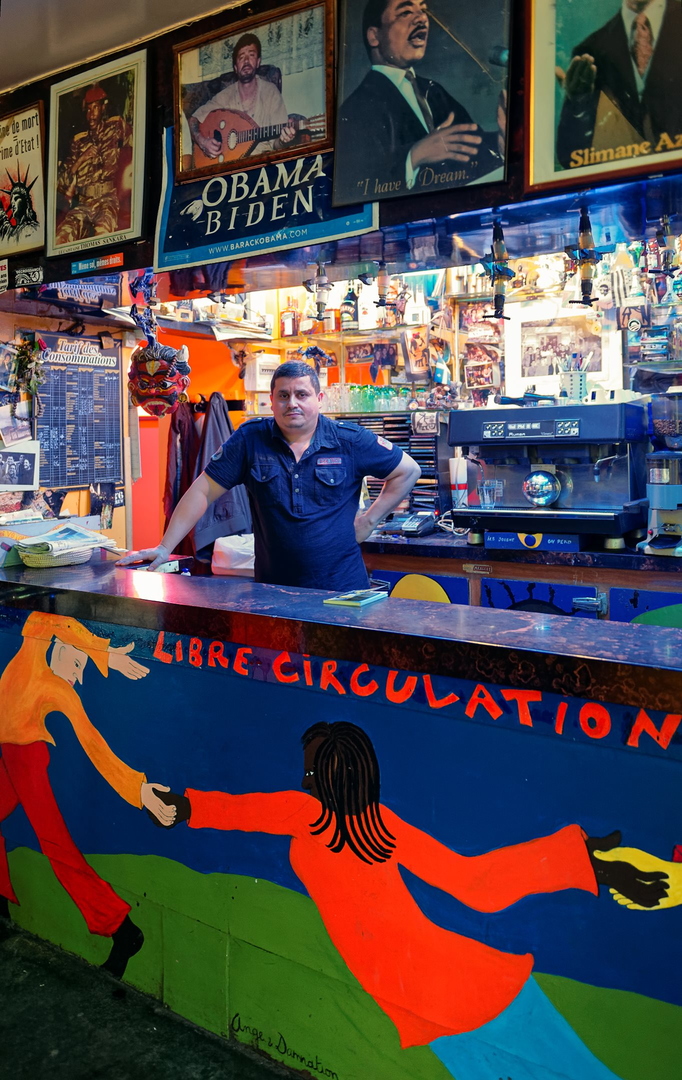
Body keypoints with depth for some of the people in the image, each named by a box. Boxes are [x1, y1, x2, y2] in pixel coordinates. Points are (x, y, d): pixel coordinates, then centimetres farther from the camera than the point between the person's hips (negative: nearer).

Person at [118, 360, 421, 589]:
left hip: (342, 588, 0)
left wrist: (369, 520, 0)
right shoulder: (250, 439, -1)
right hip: (272, 589, 1)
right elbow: (203, 490, -1)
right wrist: (165, 548, -6)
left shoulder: (350, 441, -3)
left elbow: (408, 471, 6)